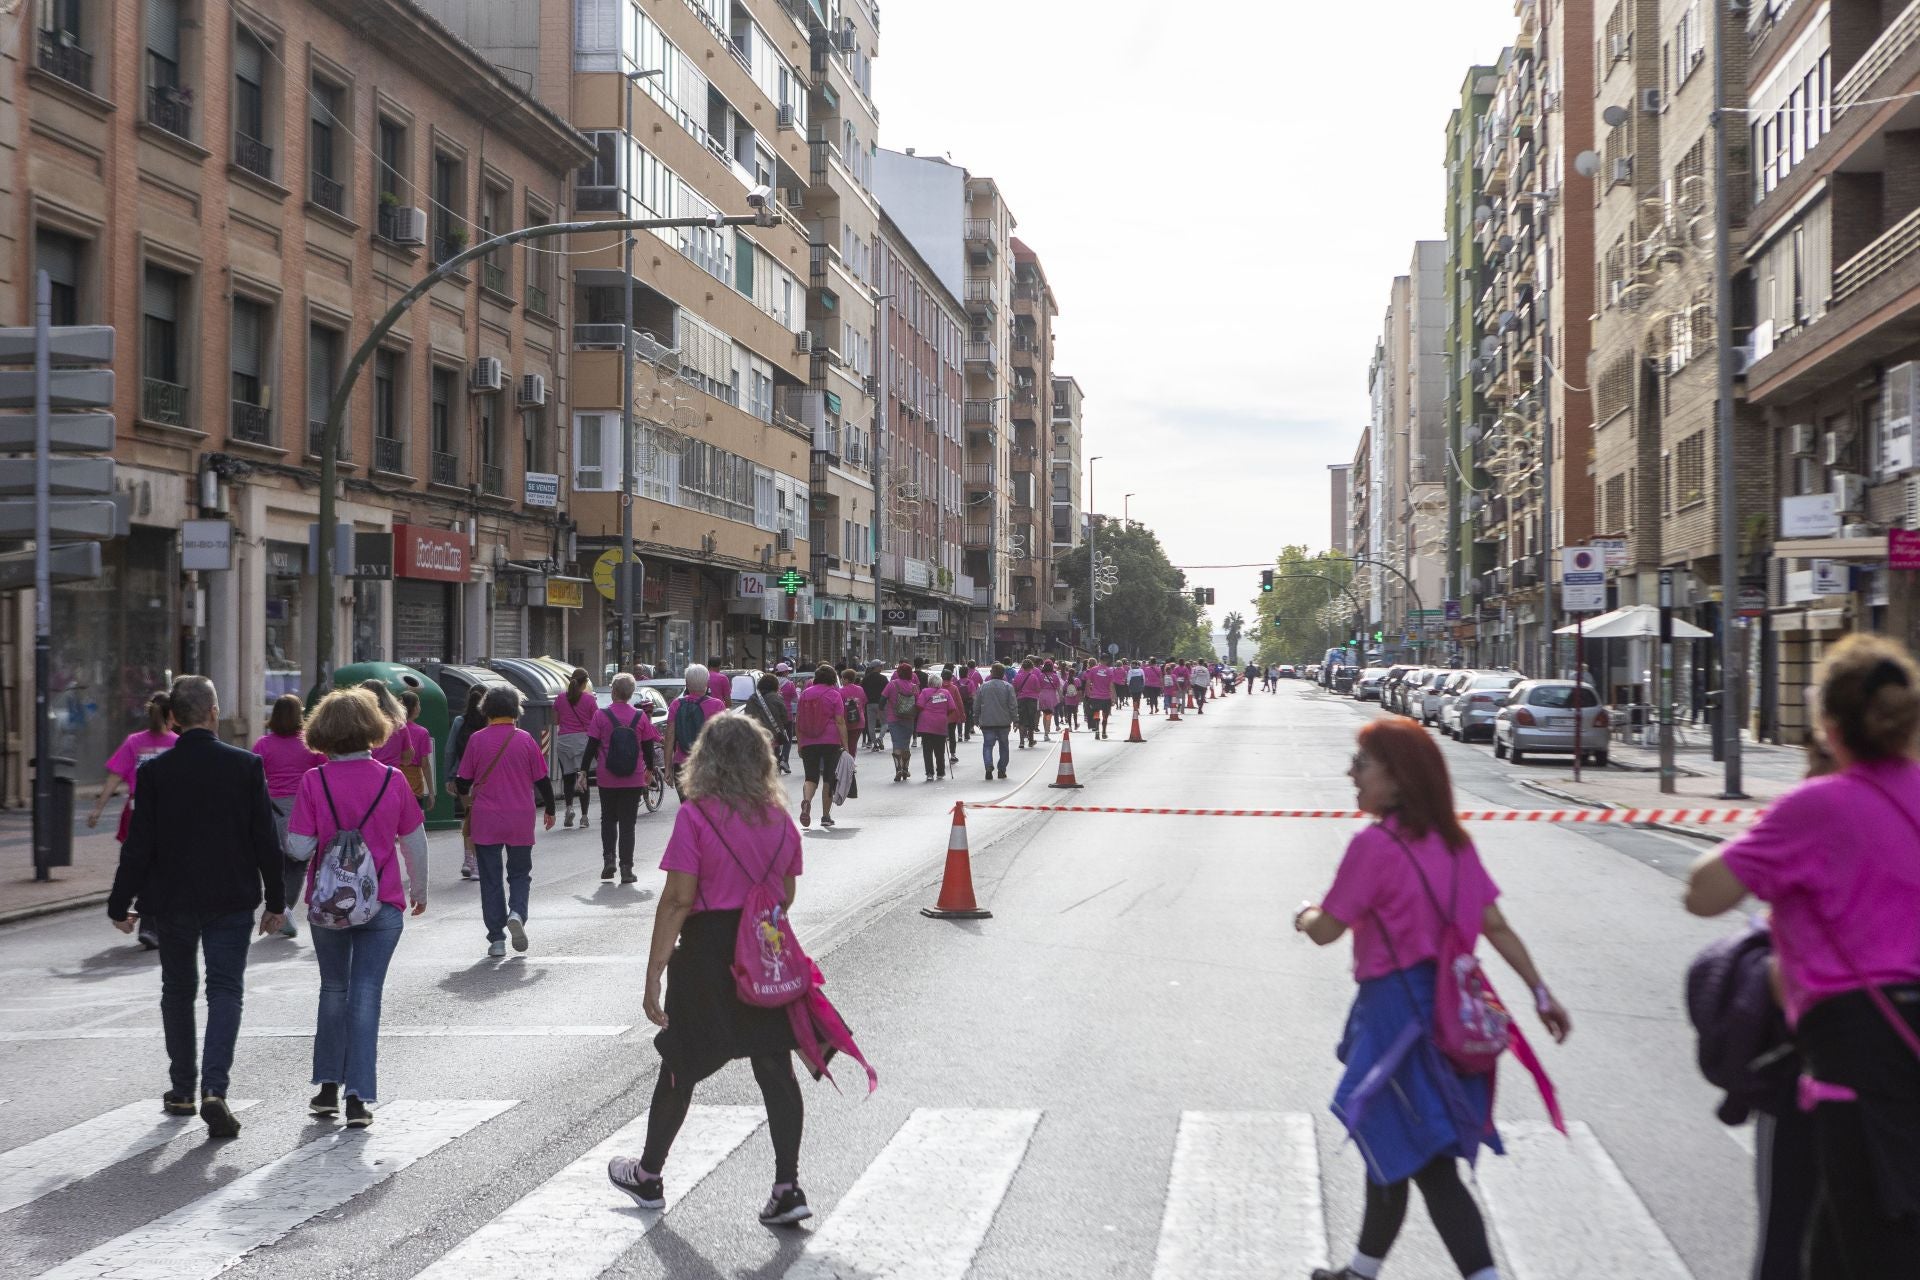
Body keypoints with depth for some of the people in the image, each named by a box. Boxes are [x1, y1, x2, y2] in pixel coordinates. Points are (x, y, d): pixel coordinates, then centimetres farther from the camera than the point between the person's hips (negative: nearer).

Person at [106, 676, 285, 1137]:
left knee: (177, 992, 16)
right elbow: (266, 840, -4)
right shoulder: (246, 765, -7)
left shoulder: (154, 771, -7)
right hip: (232, 900, -1)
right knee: (225, 991, 2)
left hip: (171, 900, 1)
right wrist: (276, 900, 4)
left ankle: (182, 1091, 25)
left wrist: (120, 905, 4)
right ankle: (214, 1089, -15)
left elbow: (138, 845, -6)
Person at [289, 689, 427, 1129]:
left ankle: (328, 1088, 23)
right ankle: (358, 1098, -1)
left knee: (334, 989, 18)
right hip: (383, 904, -1)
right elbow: (415, 842, 1)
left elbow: (300, 848, -12)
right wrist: (419, 888, 16)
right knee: (366, 994, 3)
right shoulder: (392, 780, -7)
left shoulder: (313, 782, -10)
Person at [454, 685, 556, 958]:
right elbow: (542, 779, 1)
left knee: (491, 878, 8)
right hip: (520, 822, 0)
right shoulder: (525, 739, -3)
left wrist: (466, 794, 26)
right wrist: (549, 810, 17)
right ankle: (517, 913, -12)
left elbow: (463, 780, 2)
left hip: (486, 822, 0)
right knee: (520, 873, 16)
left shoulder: (477, 740, -4)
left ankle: (496, 938, 5)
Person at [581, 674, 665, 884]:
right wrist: (650, 770, 18)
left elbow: (591, 746, -5)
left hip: (607, 780, 0)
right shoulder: (640, 716, -2)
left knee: (608, 820, 18)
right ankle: (626, 870, 2)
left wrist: (583, 771, 4)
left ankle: (608, 859, 4)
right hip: (634, 779, 0)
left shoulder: (601, 715, -6)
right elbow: (648, 747, 4)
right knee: (627, 824, 4)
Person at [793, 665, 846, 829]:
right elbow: (840, 722, -8)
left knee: (811, 778, 6)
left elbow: (798, 721, 10)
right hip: (831, 742, -2)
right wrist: (845, 745, -6)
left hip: (808, 743, 2)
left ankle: (806, 800, -24)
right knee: (828, 779, 8)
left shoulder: (805, 694, 8)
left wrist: (800, 744, 16)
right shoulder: (834, 695, -3)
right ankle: (826, 816, 12)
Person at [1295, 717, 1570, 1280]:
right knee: (1389, 1145, 22)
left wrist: (1304, 915, 11)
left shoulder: (1374, 844, -17)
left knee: (1428, 1164, -3)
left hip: (1395, 1009, -8)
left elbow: (1326, 930, -11)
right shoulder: (1452, 841, 5)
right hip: (1447, 1003, 8)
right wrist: (1540, 991, 11)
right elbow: (1496, 925, 5)